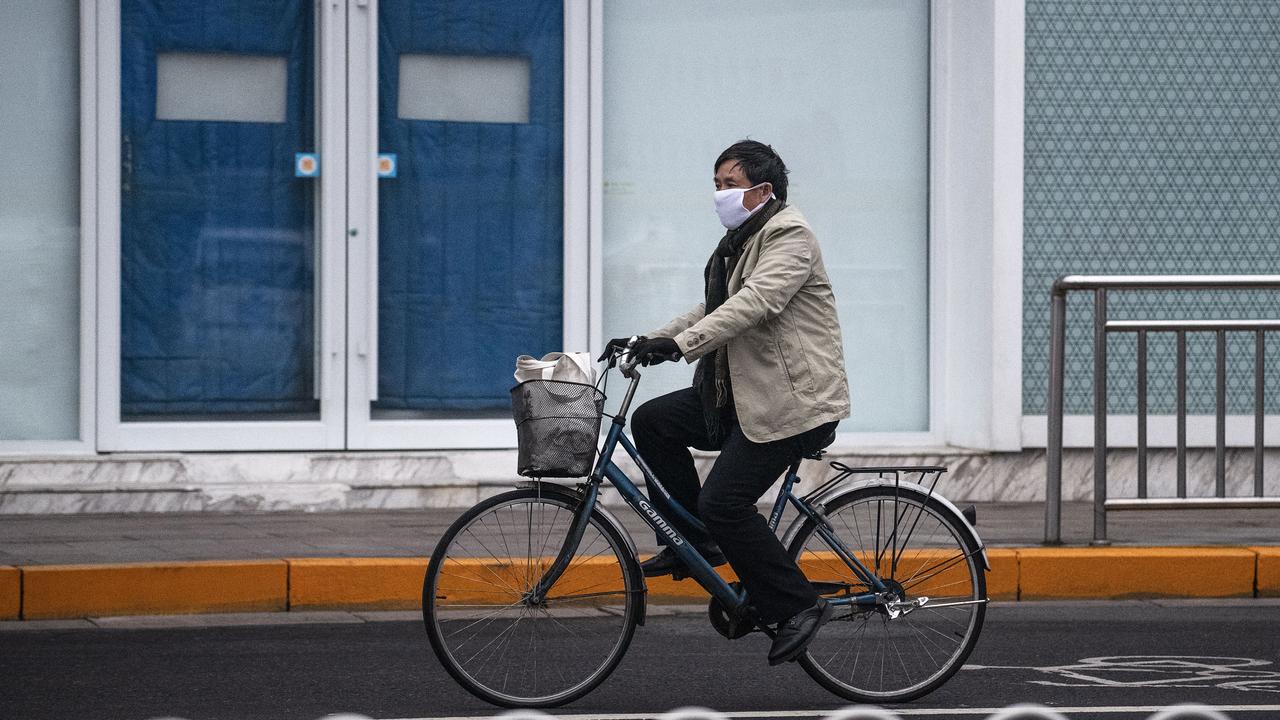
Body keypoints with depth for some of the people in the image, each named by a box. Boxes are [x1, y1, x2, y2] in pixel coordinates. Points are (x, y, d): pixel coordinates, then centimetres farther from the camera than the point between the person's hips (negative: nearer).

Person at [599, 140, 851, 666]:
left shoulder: (788, 236, -13)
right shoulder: (740, 241, 19)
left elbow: (754, 302, -28)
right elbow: (713, 311, 22)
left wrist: (679, 344, -37)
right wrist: (650, 340, 8)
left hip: (794, 401, -10)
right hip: (743, 394, 10)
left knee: (724, 501, -17)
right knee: (652, 422, 1)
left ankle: (797, 607, -7)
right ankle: (695, 543, 10)